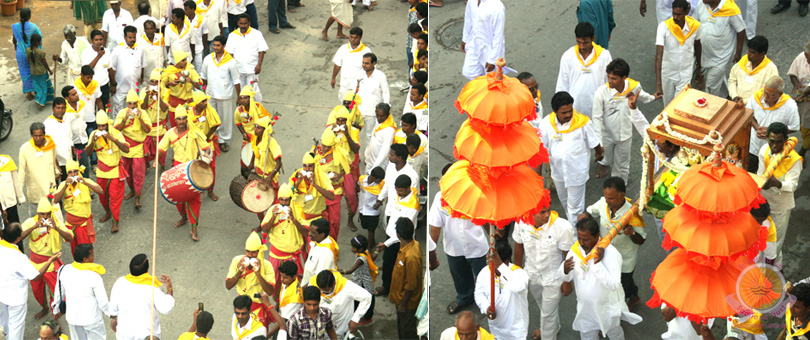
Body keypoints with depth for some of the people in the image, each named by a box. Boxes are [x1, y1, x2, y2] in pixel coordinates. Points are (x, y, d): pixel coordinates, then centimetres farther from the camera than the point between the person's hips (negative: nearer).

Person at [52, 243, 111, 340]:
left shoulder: (65, 270, -11)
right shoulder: (94, 277, -24)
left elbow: (58, 294, 4)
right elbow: (103, 302, -17)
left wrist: (56, 310, 21)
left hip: (72, 317, 4)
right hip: (92, 318, -4)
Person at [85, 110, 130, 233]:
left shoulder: (116, 133, -15)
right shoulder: (94, 134, -6)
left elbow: (126, 149, -26)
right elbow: (87, 153, -8)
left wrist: (113, 139, -37)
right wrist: (92, 142, -27)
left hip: (116, 170, -3)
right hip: (102, 171, 3)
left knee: (115, 195, -2)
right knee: (102, 194, 16)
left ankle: (115, 221, 8)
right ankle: (108, 212, 41)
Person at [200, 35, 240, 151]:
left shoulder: (230, 62, -15)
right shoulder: (208, 59, -6)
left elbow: (236, 80, -7)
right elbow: (203, 76, 9)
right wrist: (203, 91, 15)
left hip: (225, 95, -3)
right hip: (210, 94, 3)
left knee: (225, 118, 9)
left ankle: (224, 140, 26)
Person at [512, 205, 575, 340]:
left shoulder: (563, 228, -33)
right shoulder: (521, 222, -22)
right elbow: (519, 247, -3)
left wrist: (567, 281, -11)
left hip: (553, 278, -5)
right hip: (532, 274, 5)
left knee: (548, 312, 11)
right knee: (541, 304, 31)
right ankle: (554, 327, 62)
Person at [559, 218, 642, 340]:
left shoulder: (610, 253, -29)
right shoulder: (575, 249, -13)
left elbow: (614, 285, -34)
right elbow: (566, 278, -5)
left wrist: (598, 264, -41)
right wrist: (565, 270, -29)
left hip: (608, 307, -4)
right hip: (585, 307, 4)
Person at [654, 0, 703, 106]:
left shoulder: (695, 26, -16)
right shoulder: (664, 27, -25)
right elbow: (658, 55, -31)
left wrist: (699, 66, 22)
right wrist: (658, 83, -39)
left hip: (686, 73, 1)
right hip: (667, 72, -1)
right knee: (668, 104, 17)